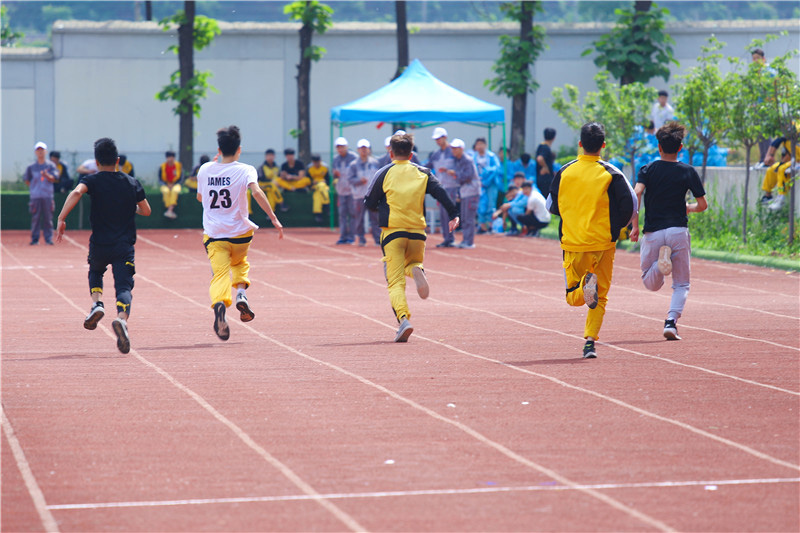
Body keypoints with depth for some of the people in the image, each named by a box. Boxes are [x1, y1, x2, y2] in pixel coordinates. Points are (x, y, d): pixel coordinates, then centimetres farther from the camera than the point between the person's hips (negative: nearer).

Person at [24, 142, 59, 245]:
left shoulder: (51, 166, 8)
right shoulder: (31, 167, 10)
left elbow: (54, 179, -3)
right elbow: (27, 181, 16)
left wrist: (47, 176, -21)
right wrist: (34, 187, 4)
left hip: (48, 196, 0)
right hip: (35, 196, 0)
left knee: (48, 218, -1)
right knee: (35, 218, -3)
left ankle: (48, 238, 3)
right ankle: (34, 239, 2)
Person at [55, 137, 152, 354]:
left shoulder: (93, 180, -1)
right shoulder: (132, 183, 7)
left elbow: (76, 193, -21)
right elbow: (146, 210, 15)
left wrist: (61, 219, -21)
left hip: (99, 245, 0)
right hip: (125, 246, 0)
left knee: (95, 272, 30)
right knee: (124, 286, -5)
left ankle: (97, 303, 4)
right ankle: (121, 319, -35)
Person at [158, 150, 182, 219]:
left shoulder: (179, 165, 0)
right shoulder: (162, 167, -1)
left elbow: (180, 178, 1)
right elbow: (160, 180, 1)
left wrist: (173, 184, -14)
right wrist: (167, 185, -16)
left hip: (175, 184, 0)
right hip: (165, 185, 1)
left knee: (174, 190, -36)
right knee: (166, 191, -35)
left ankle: (169, 210, -43)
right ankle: (171, 211, -35)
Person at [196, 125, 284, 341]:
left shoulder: (205, 169, 6)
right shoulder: (245, 170, -4)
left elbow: (199, 197, 23)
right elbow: (256, 192, -23)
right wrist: (273, 218, -25)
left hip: (214, 235, 1)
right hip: (240, 234, -1)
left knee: (220, 273, -8)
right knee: (240, 263, 29)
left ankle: (219, 303, -40)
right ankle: (241, 293, 2)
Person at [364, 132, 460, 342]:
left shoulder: (384, 173, 2)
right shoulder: (422, 173, 8)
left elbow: (369, 203, 5)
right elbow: (440, 192, -5)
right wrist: (453, 214, -6)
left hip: (392, 231, -2)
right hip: (417, 231, 2)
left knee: (395, 281, -3)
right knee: (412, 263, 28)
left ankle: (403, 319, -25)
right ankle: (417, 270, -10)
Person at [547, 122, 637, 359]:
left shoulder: (565, 172, 0)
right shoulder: (611, 174, -6)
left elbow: (551, 206, 8)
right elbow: (630, 207, -6)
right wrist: (616, 227, 13)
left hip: (572, 243, 1)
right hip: (603, 242, -1)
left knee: (573, 297, 10)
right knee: (600, 298, 10)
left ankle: (585, 285, -23)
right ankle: (590, 341, -4)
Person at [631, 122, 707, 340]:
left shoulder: (649, 169, 3)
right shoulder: (688, 172, 3)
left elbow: (636, 193, -14)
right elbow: (703, 204, 3)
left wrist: (635, 226, -10)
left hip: (652, 232, 0)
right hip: (679, 230, 0)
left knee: (651, 283, 13)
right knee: (681, 284, 10)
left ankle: (661, 260, -20)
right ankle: (671, 321, -14)